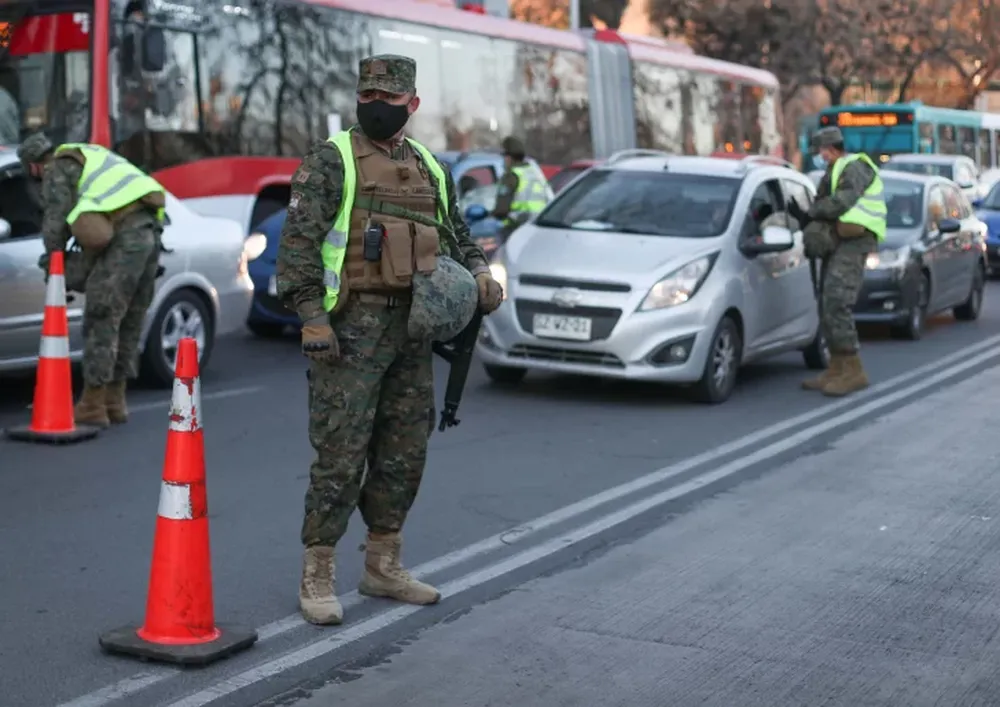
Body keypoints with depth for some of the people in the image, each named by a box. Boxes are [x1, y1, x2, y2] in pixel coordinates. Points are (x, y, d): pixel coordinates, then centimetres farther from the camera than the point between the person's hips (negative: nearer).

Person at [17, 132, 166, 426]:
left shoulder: (57, 171, 5)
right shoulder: (89, 156, 31)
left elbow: (56, 218, -6)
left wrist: (52, 258, 6)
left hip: (123, 238, -9)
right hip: (148, 231, 9)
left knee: (101, 323, -4)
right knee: (128, 324, 14)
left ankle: (93, 406, -2)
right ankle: (115, 402, 22)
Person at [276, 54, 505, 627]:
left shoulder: (430, 169, 16)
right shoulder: (332, 161, -3)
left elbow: (457, 233, 25)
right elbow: (298, 240, -10)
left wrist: (480, 276, 5)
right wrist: (311, 316, -18)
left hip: (412, 329, 6)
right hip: (352, 327, -6)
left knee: (404, 453, 11)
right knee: (341, 455, -7)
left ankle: (383, 565, 24)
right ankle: (318, 575, 4)